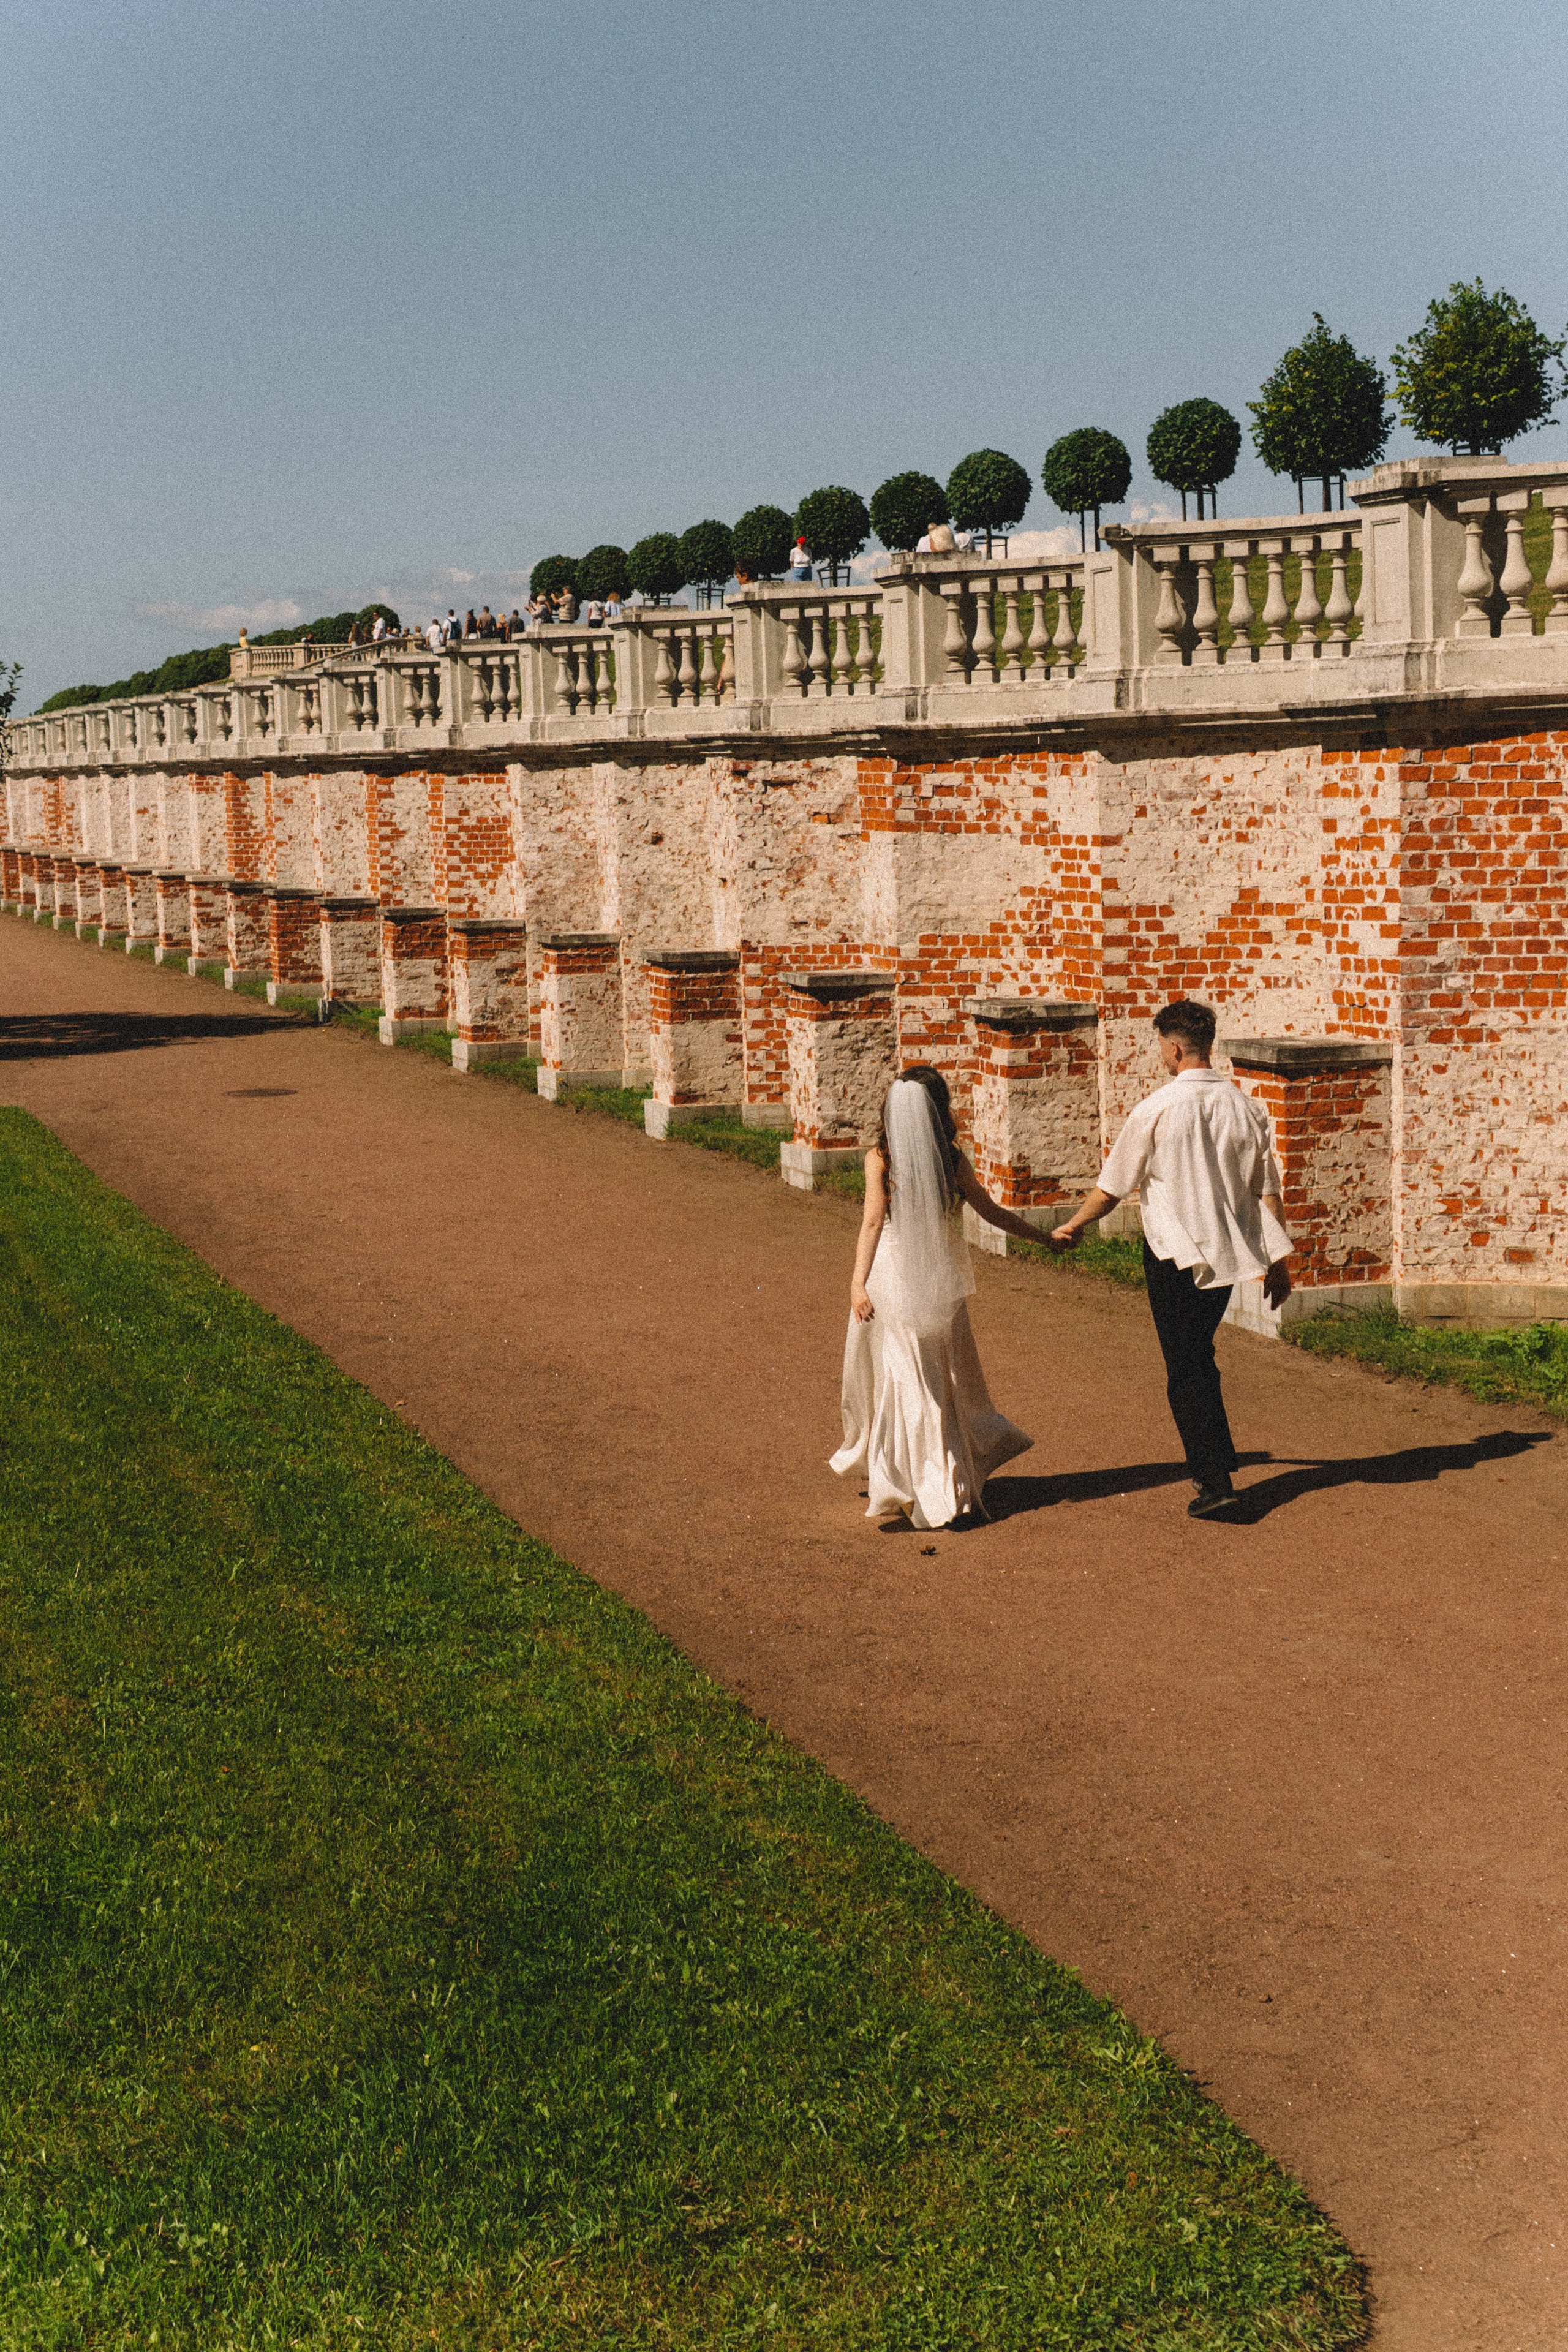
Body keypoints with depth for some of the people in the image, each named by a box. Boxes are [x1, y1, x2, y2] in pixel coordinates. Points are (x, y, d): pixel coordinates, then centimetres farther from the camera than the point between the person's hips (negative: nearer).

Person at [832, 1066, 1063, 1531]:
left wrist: (858, 1283, -13)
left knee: (902, 1375, 6)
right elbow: (992, 1213, 5)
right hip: (941, 1278, 2)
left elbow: (873, 1222, -13)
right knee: (945, 1377, 12)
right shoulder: (951, 1159, -2)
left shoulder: (879, 1158, -7)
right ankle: (955, 1485, 15)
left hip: (891, 1274, -2)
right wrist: (1043, 1236, 18)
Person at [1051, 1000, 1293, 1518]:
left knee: (1185, 1368, 0)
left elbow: (1113, 1186, -4)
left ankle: (1214, 1481, -5)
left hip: (1174, 1255, -5)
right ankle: (1218, 1457, 32)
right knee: (1201, 1357, 23)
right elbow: (1268, 1191, 3)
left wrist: (1073, 1226, 12)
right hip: (1228, 1252, 5)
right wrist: (1278, 1260, 11)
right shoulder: (1245, 1107, 0)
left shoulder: (1157, 1109, -13)